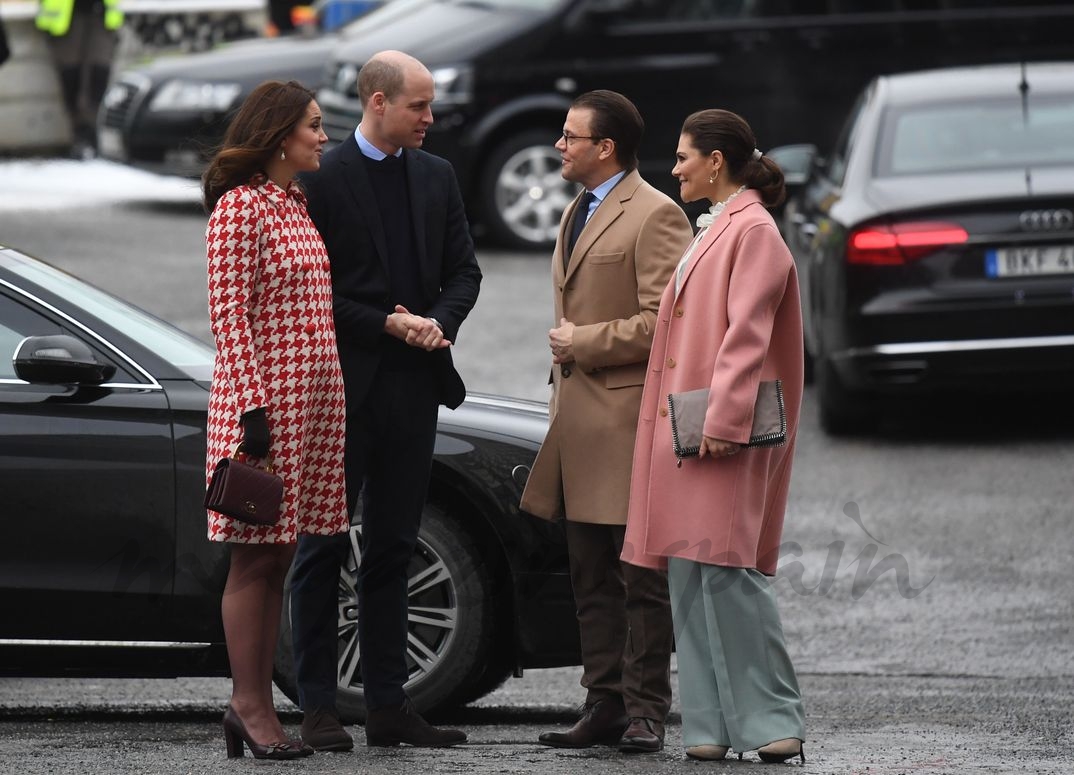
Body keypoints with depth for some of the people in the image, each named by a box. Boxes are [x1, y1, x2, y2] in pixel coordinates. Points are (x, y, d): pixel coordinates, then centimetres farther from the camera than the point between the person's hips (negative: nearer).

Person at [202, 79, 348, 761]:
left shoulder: (300, 205, 16)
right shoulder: (240, 208, -11)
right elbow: (231, 318, -15)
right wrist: (253, 408, -20)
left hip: (314, 397, 8)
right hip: (266, 397, -8)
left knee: (279, 558, 9)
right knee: (255, 559, -3)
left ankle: (259, 703, 13)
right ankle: (250, 705, 0)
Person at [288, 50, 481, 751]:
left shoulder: (436, 176, 10)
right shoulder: (322, 180, -7)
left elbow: (464, 270, 13)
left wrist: (439, 322, -6)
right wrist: (388, 325, -14)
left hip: (413, 384, 6)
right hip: (342, 384, -5)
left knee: (393, 549, 9)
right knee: (323, 548, 0)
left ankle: (388, 705, 13)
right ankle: (318, 707, 3)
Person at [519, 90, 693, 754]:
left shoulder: (654, 216, -10)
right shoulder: (578, 214, 20)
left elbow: (661, 323, -18)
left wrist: (585, 343, -11)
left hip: (628, 419, -9)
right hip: (579, 420, 9)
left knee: (641, 579, -4)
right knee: (592, 579, 10)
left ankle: (645, 710, -2)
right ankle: (605, 704, 14)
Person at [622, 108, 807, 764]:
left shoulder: (753, 232, -9)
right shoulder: (715, 230, 20)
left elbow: (746, 335, -17)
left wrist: (723, 420, -22)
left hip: (722, 434, -10)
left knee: (726, 572, -13)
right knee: (692, 575, 5)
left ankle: (774, 720, -8)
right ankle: (712, 725, 5)